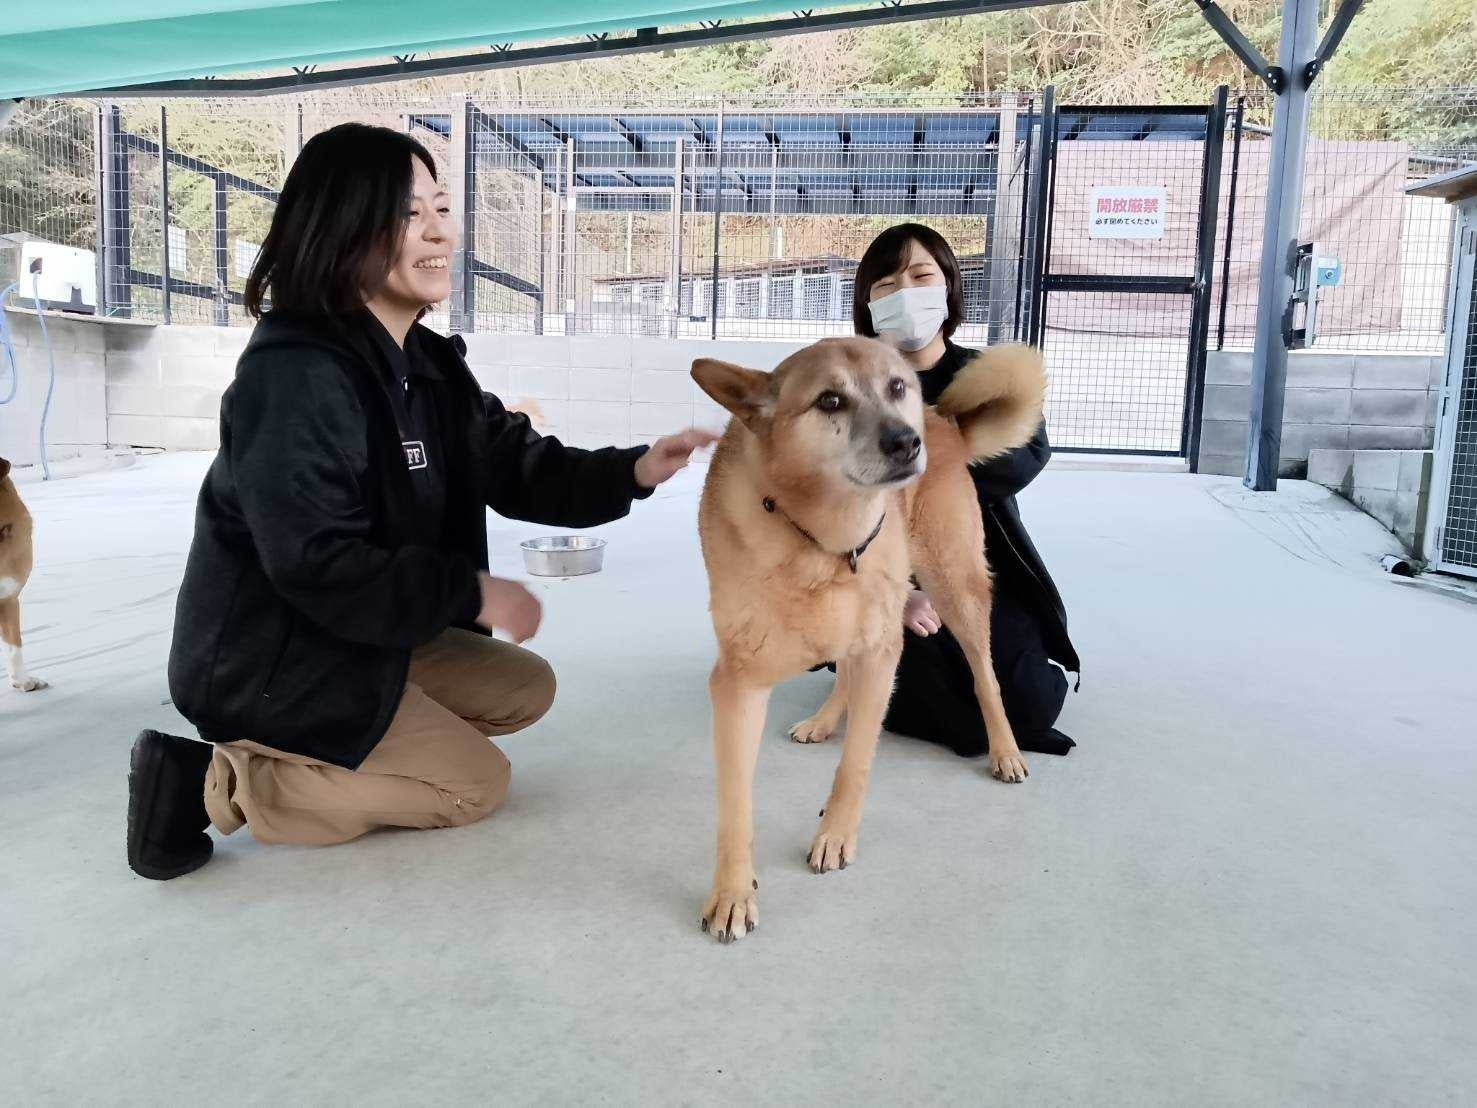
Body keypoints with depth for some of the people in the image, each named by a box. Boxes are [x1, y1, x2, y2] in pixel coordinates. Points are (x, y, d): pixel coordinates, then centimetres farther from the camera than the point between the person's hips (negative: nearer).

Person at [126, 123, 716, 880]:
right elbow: (317, 565, -30)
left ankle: (308, 757, 10)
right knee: (478, 782, -3)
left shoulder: (430, 364, 4)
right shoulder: (295, 374, -26)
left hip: (362, 634, 9)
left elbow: (519, 467, 1)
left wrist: (633, 471, -17)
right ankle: (219, 783, -3)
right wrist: (472, 593, -21)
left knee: (526, 688, 14)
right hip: (268, 662, -9)